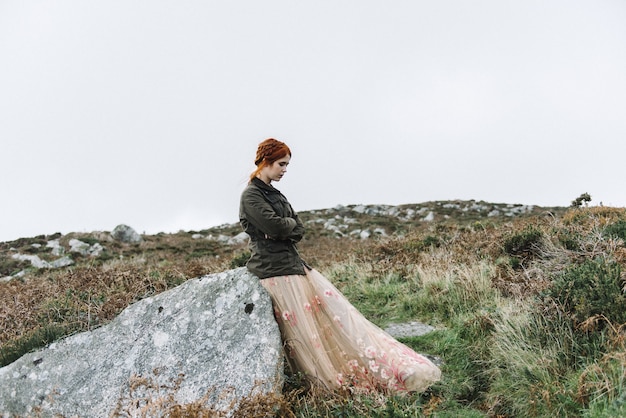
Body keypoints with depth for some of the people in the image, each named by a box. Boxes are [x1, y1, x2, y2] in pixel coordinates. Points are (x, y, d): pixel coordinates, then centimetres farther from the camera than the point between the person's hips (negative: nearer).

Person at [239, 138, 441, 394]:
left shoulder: (274, 194, 19)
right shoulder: (251, 195, -7)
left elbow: (299, 231, 12)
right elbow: (274, 226, -21)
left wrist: (283, 229, -8)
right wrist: (291, 224, 0)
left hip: (294, 264, 9)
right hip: (274, 271, -8)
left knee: (334, 309, 3)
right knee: (302, 330, -6)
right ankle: (332, 382, 5)